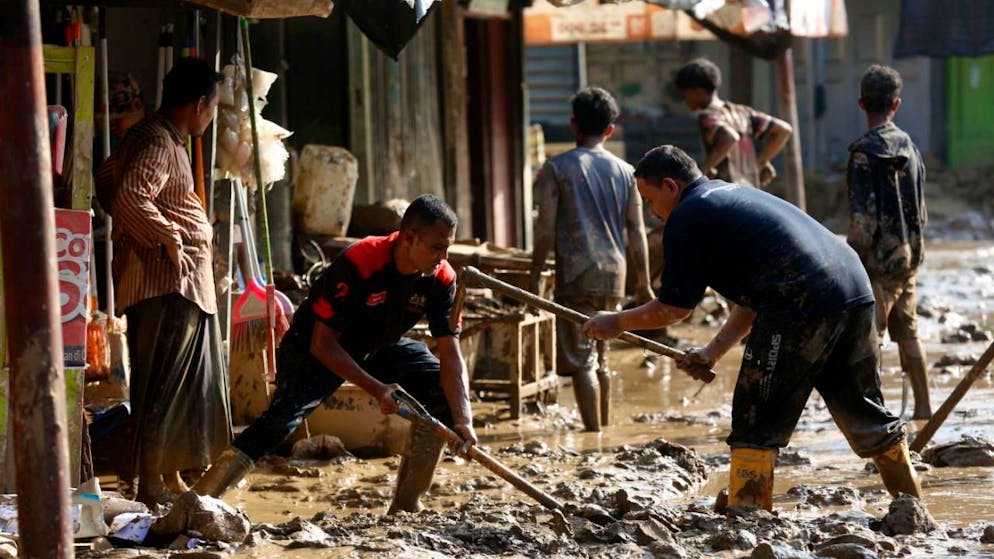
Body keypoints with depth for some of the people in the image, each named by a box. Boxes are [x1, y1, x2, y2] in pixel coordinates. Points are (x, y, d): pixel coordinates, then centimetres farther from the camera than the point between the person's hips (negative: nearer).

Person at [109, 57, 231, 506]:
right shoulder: (159, 143, -17)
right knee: (163, 385, -6)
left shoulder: (166, 138, 16)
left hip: (186, 283, 10)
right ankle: (151, 486, -3)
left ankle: (170, 479, 24)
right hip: (169, 282, -10)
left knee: (189, 385, 16)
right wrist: (169, 235, -20)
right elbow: (129, 196, -32)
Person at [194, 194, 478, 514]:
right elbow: (322, 344, -30)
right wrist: (377, 390, -37)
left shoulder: (441, 279, -19)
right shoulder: (358, 264, -34)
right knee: (282, 418, -26)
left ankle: (406, 506, -4)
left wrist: (463, 421, -31)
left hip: (382, 346, 6)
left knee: (443, 391, -13)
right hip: (318, 347, -6)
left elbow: (450, 353, -19)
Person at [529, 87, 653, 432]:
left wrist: (535, 277, -2)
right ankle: (605, 426, 25)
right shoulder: (624, 171, 8)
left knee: (580, 360, -4)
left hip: (575, 274, -5)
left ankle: (593, 432, -9)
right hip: (613, 273, 5)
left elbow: (545, 229, -7)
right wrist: (643, 281, 14)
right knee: (601, 358, 18)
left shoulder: (556, 168, -3)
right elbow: (636, 231, 8)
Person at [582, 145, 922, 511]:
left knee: (756, 426, 1)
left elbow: (674, 307, 2)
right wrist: (714, 350, 29)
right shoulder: (733, 194, 29)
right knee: (866, 416, 19)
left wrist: (617, 323, 17)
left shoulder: (689, 216, 1)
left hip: (803, 307, -9)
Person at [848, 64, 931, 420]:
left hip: (879, 260, -7)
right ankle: (923, 409, 20)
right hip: (908, 256, 7)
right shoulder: (908, 146, 8)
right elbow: (921, 208, 13)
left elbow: (863, 217, -18)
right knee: (907, 333, 15)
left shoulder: (865, 151, -14)